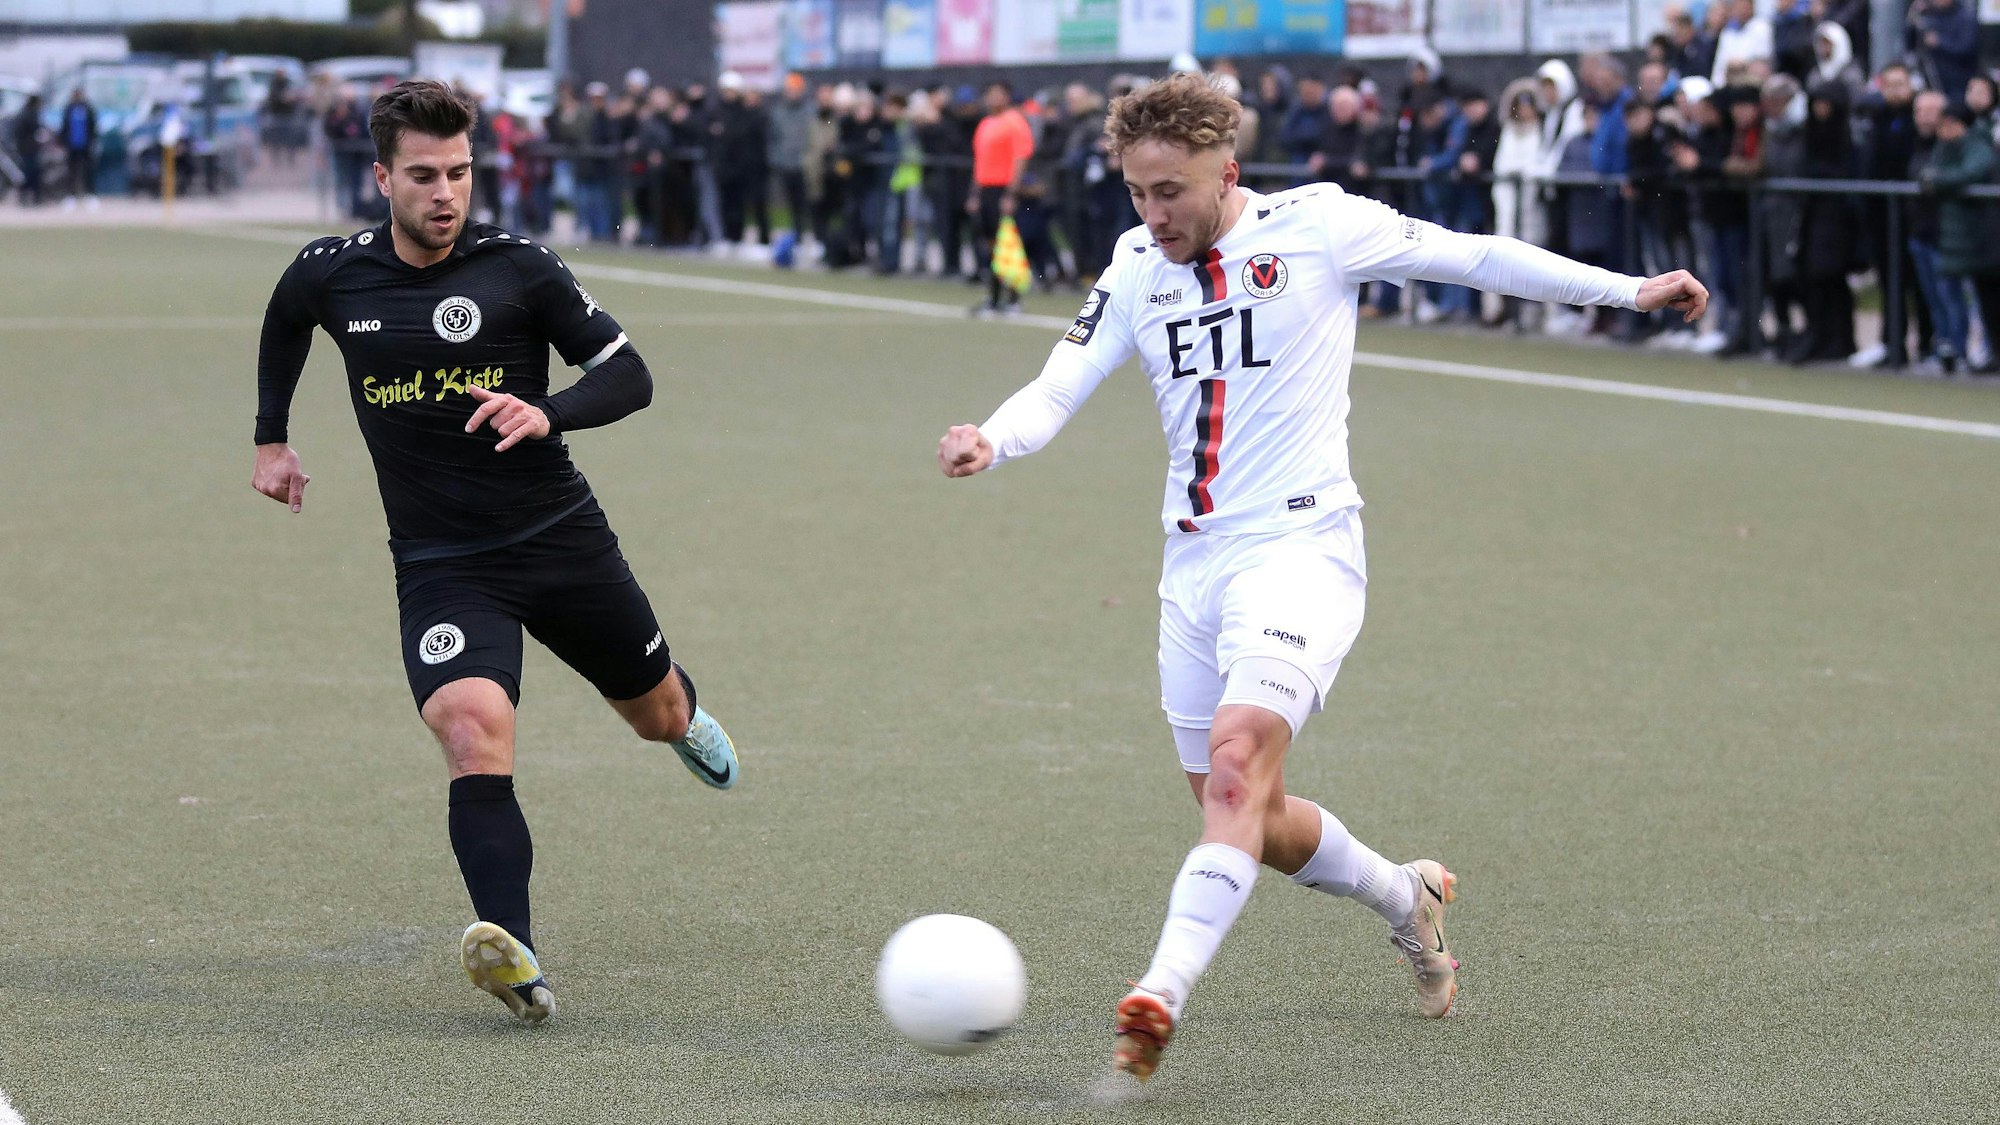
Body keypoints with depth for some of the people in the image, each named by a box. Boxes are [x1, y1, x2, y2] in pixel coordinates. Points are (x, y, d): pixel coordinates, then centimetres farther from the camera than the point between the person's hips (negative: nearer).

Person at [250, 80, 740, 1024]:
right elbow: (284, 322, 24)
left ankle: (682, 713, 62)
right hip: (439, 563, 0)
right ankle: (516, 963, -40)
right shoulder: (331, 275, -2)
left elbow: (628, 375, -7)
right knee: (472, 727, -28)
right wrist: (273, 438, 23)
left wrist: (547, 413, -25)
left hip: (561, 538, 0)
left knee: (657, 715, 20)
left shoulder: (519, 269, -10)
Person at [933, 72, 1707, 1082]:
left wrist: (1625, 289, 6)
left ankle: (1163, 994, -38)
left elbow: (1475, 257, 3)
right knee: (1247, 819, 10)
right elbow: (1058, 387, 3)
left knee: (1239, 754, -27)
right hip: (1193, 563, 6)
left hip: (1300, 545, -6)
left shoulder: (1316, 225, -6)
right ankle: (1406, 899, 38)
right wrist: (991, 442, -19)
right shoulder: (1135, 267, 7)